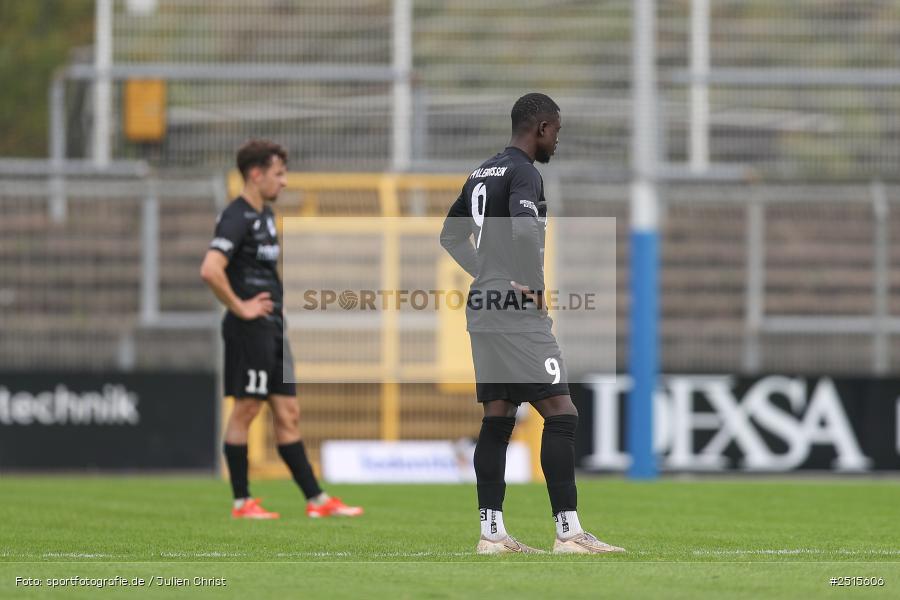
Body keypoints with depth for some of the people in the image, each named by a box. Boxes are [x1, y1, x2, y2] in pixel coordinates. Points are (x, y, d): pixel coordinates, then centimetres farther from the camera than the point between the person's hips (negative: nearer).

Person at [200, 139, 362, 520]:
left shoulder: (266, 214, 15)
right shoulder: (237, 218, -15)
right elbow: (210, 270, -28)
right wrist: (240, 308, -19)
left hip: (273, 328, 9)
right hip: (250, 330, -9)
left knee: (288, 414, 8)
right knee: (246, 410, -3)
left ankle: (315, 499, 8)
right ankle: (241, 502, 3)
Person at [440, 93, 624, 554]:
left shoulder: (481, 174, 17)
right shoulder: (524, 173, -11)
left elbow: (451, 235, 26)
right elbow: (524, 230, -28)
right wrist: (535, 287, -14)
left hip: (483, 306, 9)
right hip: (517, 310, -9)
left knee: (497, 419, 9)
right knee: (560, 414, -8)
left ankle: (491, 533, 8)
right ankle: (568, 531, -12)